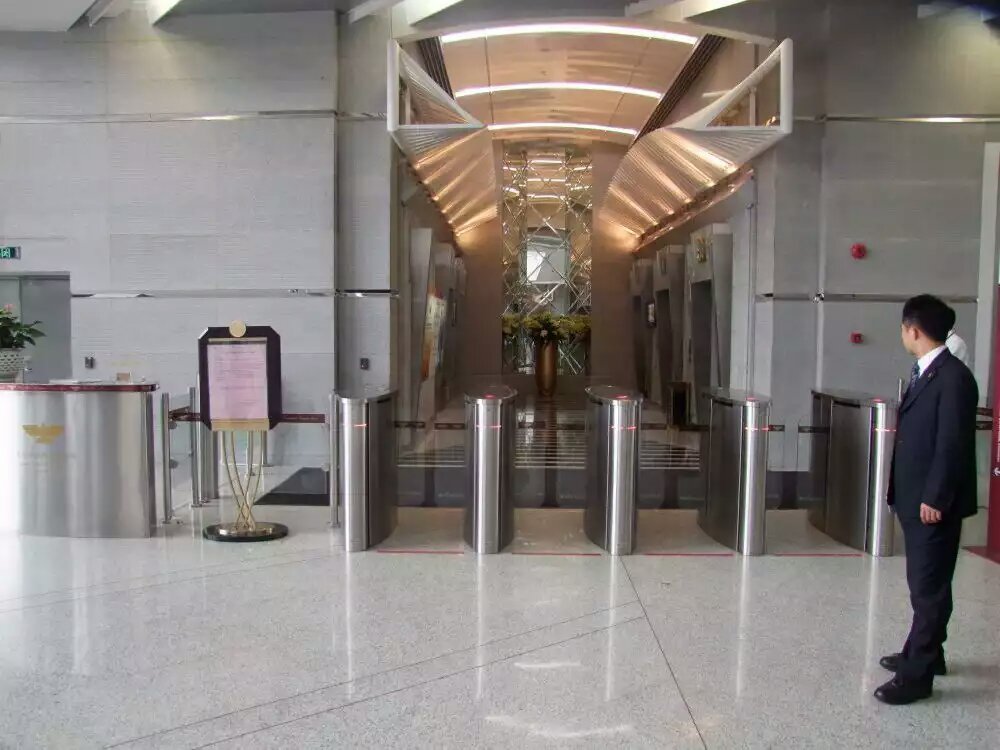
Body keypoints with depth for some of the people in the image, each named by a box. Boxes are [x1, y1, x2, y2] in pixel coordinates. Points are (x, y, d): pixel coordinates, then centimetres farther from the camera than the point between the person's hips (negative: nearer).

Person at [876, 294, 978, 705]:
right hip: (915, 498, 9)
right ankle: (924, 653, 35)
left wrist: (935, 498, -19)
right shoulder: (923, 372, 11)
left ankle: (917, 674, 8)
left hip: (934, 504, -9)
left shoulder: (953, 377, -17)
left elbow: (953, 444, -20)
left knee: (929, 587, -1)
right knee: (922, 583, 20)